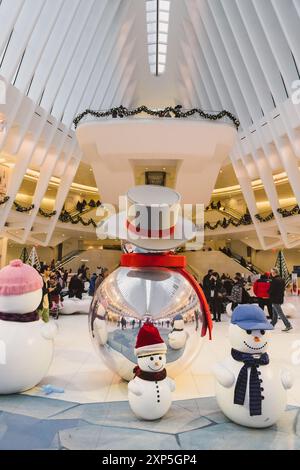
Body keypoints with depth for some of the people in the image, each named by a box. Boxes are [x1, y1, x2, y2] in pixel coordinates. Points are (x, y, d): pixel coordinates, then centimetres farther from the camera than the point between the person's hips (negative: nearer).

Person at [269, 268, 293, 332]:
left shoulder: (274, 280, -20)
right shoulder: (282, 280, 9)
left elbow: (271, 290, -17)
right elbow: (283, 289, 17)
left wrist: (269, 293, 3)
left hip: (275, 299, -9)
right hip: (280, 298, 10)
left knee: (280, 313, -5)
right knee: (275, 313, 19)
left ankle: (288, 325, -8)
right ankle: (272, 324, 28)